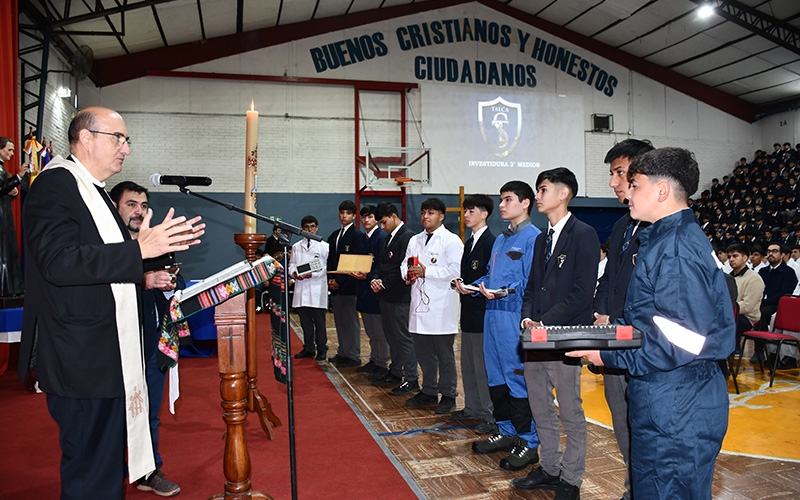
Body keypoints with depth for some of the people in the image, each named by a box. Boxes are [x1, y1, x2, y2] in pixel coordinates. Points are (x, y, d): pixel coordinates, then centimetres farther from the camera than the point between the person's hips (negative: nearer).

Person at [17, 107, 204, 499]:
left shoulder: (93, 191, 18)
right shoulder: (55, 185, -12)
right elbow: (59, 262, -25)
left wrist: (162, 245, 15)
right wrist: (139, 250, -27)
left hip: (108, 360, 10)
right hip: (82, 361, -10)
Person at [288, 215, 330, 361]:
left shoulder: (324, 246, 1)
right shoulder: (296, 247, 12)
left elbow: (327, 267, -3)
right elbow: (291, 264, 13)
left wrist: (312, 274, -16)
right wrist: (294, 273, -9)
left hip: (317, 288, -4)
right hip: (301, 288, 4)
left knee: (319, 321, 2)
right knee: (305, 321, 11)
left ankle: (321, 349, 12)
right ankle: (308, 348, 23)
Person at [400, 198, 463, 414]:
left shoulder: (451, 241, -6)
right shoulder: (414, 240, 16)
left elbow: (456, 270, -17)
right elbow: (405, 263, 19)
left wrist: (426, 271, -19)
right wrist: (407, 273, -4)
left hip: (442, 306, -7)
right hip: (419, 306, 7)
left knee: (445, 354, 3)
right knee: (423, 352, 15)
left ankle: (448, 395, 15)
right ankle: (428, 391, 29)